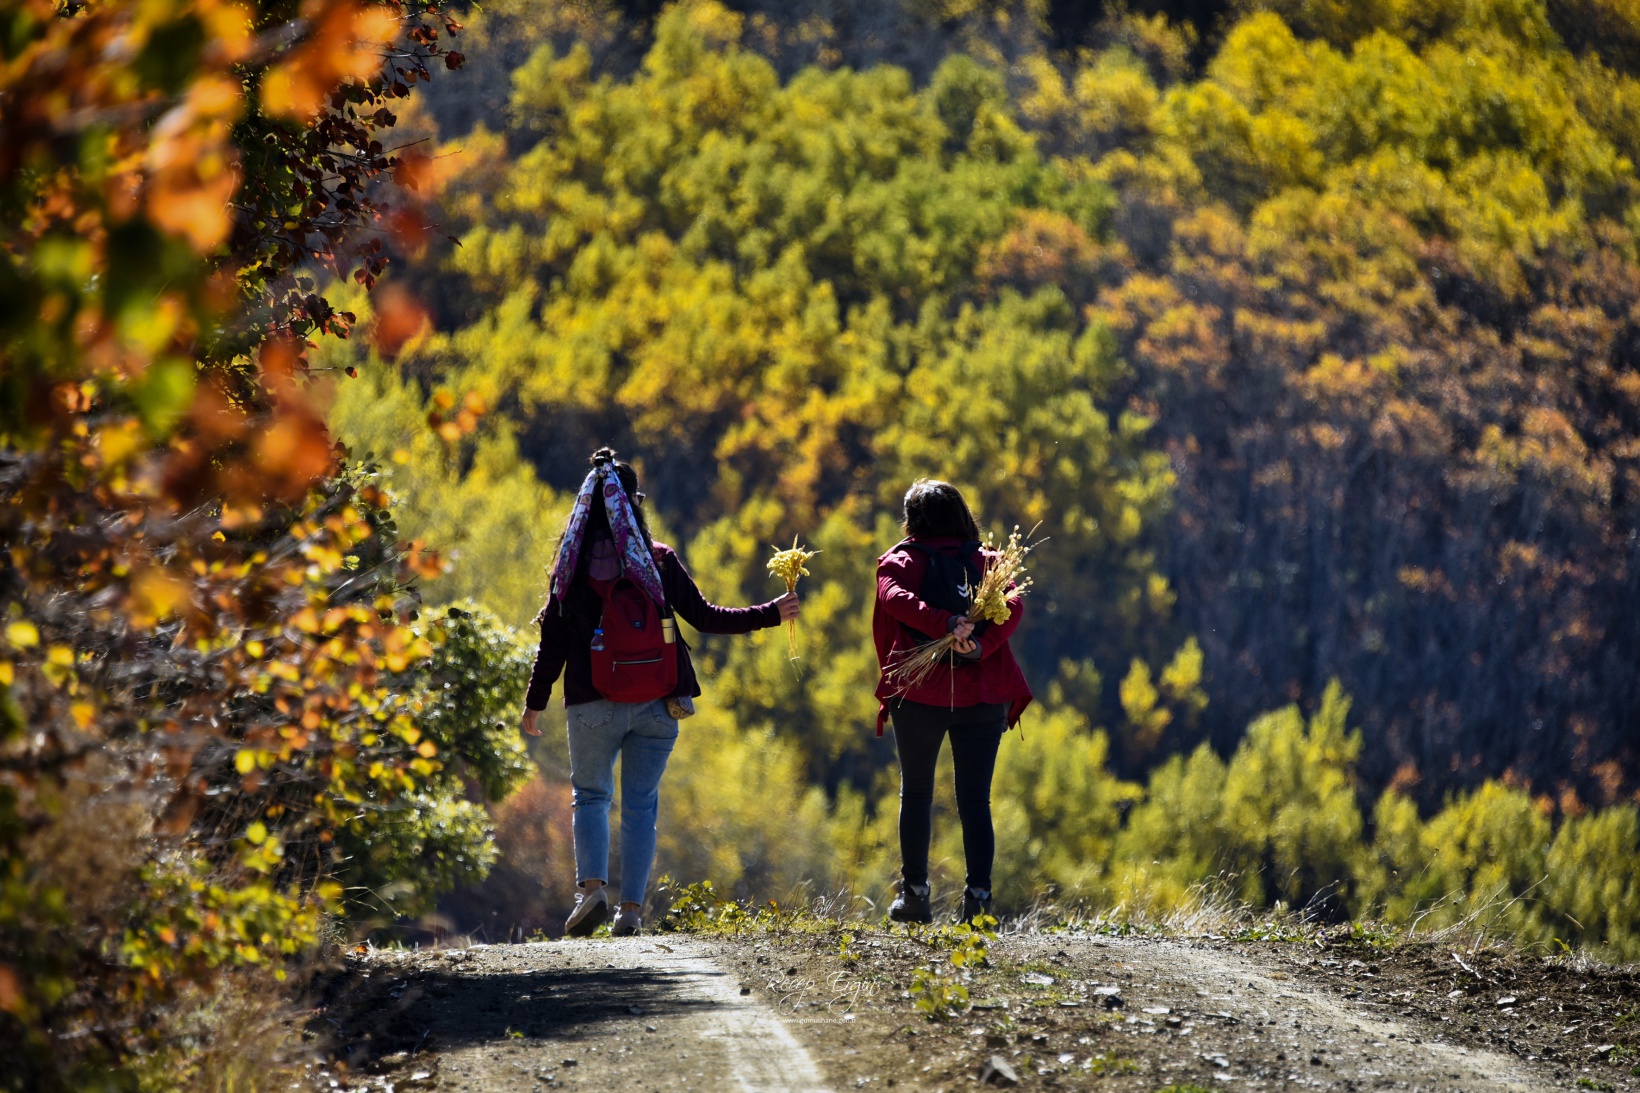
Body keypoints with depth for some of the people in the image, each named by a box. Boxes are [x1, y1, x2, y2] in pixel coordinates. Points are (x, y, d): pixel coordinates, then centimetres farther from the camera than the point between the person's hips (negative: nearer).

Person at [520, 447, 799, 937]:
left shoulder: (573, 567, -2)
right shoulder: (660, 561, -2)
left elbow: (553, 643, 0)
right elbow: (704, 617, 1)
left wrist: (534, 703, 10)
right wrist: (770, 614, 11)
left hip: (594, 706, 0)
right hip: (656, 706, 1)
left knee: (590, 794, 13)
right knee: (641, 803, 9)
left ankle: (592, 887, -8)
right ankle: (631, 909, 4)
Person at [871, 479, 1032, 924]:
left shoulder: (901, 561, 5)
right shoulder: (987, 562, 10)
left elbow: (896, 598, -19)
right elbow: (1013, 606, -9)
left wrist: (946, 624, -29)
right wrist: (982, 646, -21)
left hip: (920, 694, -1)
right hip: (983, 695, 2)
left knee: (916, 792, 12)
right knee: (975, 798, 6)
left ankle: (915, 893, 9)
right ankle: (978, 896, -3)